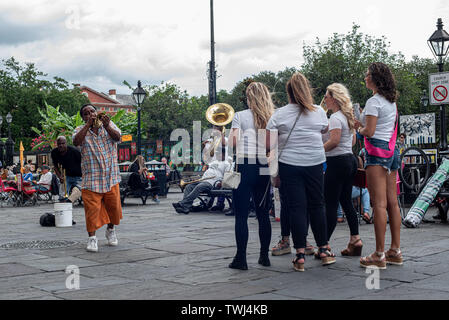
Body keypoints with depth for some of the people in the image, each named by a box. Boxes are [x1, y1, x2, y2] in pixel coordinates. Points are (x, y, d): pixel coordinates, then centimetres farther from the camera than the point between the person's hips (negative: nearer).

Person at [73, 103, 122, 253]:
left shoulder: (108, 124, 7)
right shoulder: (80, 130, 4)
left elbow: (117, 137, -11)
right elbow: (76, 141, -18)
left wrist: (106, 126, -29)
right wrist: (88, 124, -21)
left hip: (110, 176, 2)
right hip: (91, 177, -2)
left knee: (114, 206, 10)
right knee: (92, 208, -6)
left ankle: (111, 230, 33)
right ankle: (92, 237, 3)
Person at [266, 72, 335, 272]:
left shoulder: (279, 115, -3)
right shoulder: (319, 112, 3)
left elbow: (269, 143, -8)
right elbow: (325, 130, 21)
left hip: (289, 165, -1)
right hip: (315, 164, 2)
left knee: (296, 207, 1)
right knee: (317, 205, 12)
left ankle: (300, 255, 0)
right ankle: (323, 250, 20)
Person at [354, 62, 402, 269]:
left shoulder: (374, 101, -11)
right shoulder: (392, 102, 16)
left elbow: (369, 132, -16)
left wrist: (359, 128, 5)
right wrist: (364, 125, 20)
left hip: (377, 152, -9)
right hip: (391, 151, 9)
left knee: (379, 204, -9)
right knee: (392, 202, 9)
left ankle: (379, 255, -8)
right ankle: (395, 251, 14)